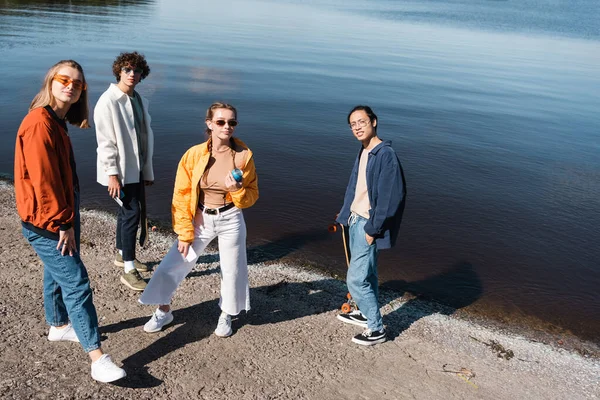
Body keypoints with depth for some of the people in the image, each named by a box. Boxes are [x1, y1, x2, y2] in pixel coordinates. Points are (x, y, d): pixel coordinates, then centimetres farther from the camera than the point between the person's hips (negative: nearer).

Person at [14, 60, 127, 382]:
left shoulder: (56, 120, 10)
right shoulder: (39, 123, -21)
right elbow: (43, 180, -23)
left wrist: (68, 218, 16)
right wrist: (63, 224, -18)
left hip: (62, 214, 10)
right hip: (46, 223, -10)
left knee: (57, 274, 22)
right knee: (76, 283, -9)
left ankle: (58, 326, 42)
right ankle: (97, 358, -5)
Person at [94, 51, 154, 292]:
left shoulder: (140, 101, 10)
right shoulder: (108, 101, -13)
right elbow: (105, 140, -17)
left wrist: (148, 170, 14)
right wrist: (112, 174, -20)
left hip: (136, 169, 8)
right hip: (119, 171, -8)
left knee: (127, 211, 18)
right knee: (132, 213, -9)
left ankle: (122, 255, 35)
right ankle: (129, 271, -1)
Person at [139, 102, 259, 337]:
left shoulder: (244, 155, -11)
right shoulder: (194, 155, -12)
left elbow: (252, 196, -2)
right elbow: (181, 196, -7)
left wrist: (238, 190, -24)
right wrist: (184, 234, -9)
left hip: (231, 221, 0)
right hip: (200, 220, 0)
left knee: (232, 271, 11)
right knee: (172, 265, 4)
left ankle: (226, 316, 37)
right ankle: (163, 312, 30)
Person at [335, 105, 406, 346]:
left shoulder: (385, 155, -19)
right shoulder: (363, 152, 8)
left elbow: (390, 197, -22)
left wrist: (373, 229, -19)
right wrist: (345, 214, 12)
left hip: (368, 224, -8)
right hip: (355, 220, 8)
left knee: (356, 279, -5)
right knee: (366, 273, 21)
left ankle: (376, 329, 10)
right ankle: (366, 314, 38)